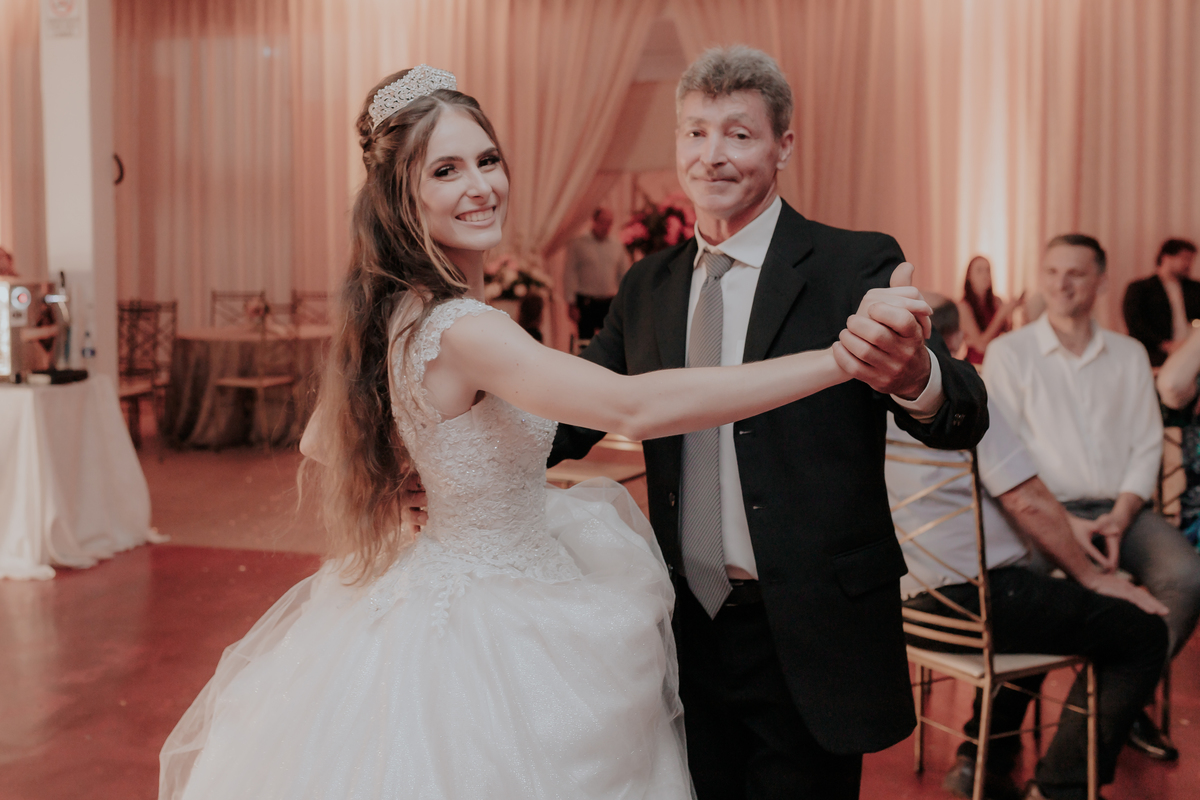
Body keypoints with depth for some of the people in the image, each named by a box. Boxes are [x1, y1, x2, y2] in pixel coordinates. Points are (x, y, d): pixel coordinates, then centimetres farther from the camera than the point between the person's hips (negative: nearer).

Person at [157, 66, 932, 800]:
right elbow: (635, 407, -43)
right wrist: (842, 355, -44)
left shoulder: (393, 312, 1)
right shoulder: (460, 328, -29)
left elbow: (324, 452, 13)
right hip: (490, 632, -9)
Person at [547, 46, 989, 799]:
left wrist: (914, 376, -43)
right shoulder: (647, 286, 6)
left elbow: (964, 420, -19)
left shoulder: (856, 266, -9)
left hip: (809, 643, -4)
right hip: (688, 631, 4)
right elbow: (572, 420, 8)